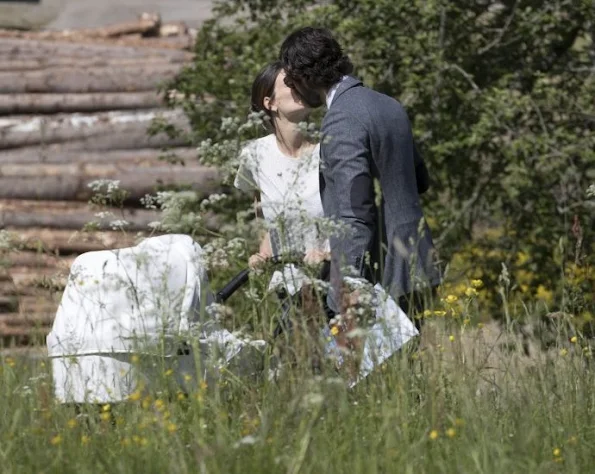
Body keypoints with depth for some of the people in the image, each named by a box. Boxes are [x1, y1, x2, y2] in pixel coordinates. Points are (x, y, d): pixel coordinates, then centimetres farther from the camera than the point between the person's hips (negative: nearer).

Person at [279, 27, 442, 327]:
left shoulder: (341, 121, -14)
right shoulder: (389, 106, 14)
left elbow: (355, 214, -21)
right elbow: (420, 180, 27)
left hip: (377, 278, -9)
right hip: (412, 270, 9)